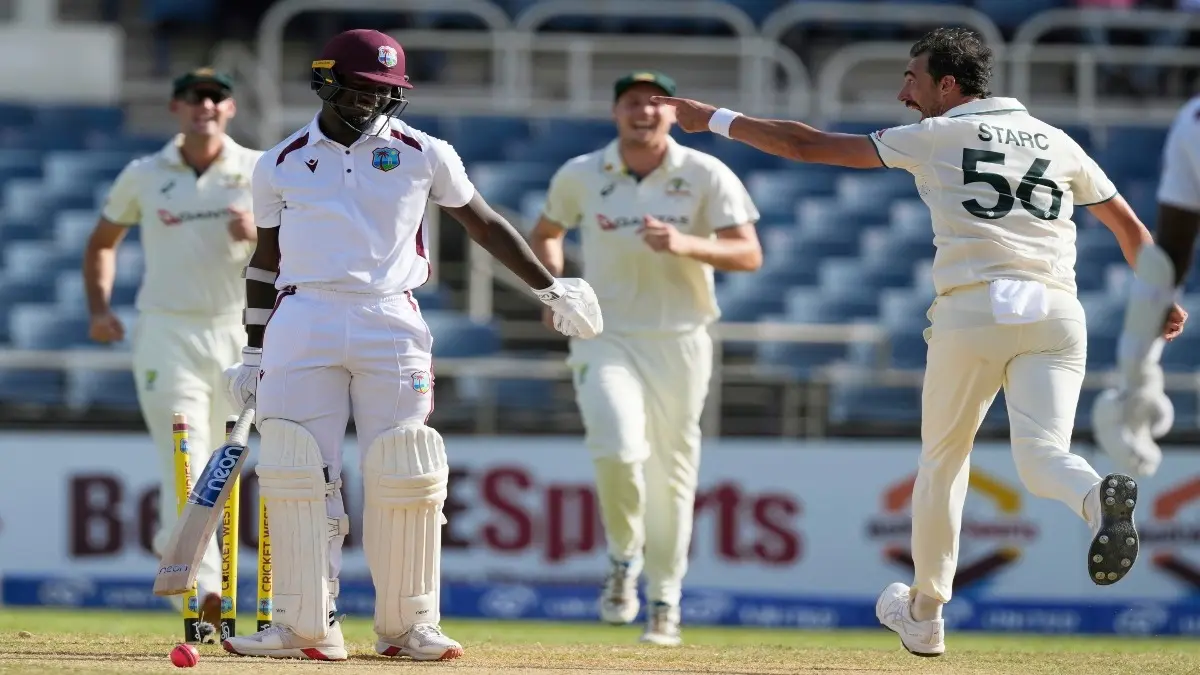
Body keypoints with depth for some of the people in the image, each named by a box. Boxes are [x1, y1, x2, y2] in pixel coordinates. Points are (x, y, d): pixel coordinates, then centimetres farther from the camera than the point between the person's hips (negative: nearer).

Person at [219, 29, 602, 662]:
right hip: (301, 321, 0)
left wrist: (550, 287, 10)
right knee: (297, 476, -6)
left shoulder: (424, 155, 7)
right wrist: (253, 352, 15)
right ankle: (306, 627, -1)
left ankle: (407, 625, 5)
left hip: (390, 323, 0)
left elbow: (485, 225, 15)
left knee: (402, 479, -5)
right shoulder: (281, 164, 9)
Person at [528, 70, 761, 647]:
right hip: (605, 339, -1)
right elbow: (545, 234, 19)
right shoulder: (580, 176, 1)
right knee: (618, 449, -23)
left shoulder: (706, 176, -3)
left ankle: (665, 600, 21)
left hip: (679, 344, 1)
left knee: (672, 475, 5)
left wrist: (686, 244, -25)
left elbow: (750, 255, -9)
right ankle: (623, 558, 4)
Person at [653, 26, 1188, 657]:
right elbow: (1130, 226, 24)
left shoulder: (936, 137, 8)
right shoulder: (1058, 142, 19)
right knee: (1041, 456, -5)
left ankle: (924, 613, 25)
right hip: (1057, 313, 3)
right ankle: (1099, 497, -41)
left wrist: (715, 119, 17)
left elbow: (808, 145, 8)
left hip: (971, 311, -2)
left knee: (943, 457, 16)